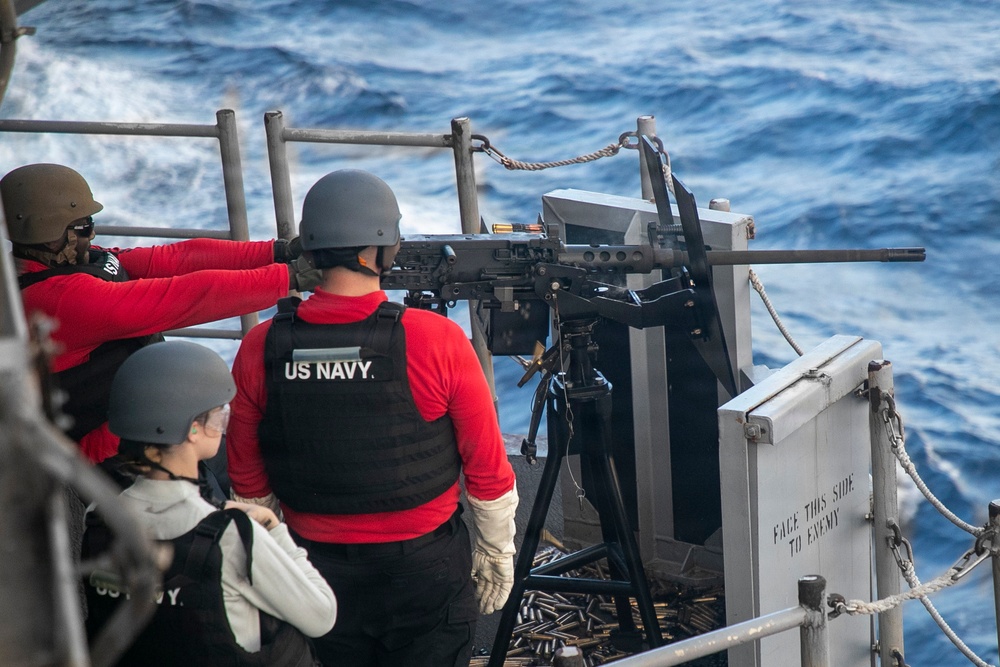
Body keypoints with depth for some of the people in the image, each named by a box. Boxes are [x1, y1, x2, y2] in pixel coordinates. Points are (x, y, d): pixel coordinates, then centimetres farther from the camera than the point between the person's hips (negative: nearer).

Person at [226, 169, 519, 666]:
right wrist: (496, 559, 6)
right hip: (425, 570, -2)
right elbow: (488, 471, -9)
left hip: (317, 569, 2)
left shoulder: (260, 349, -9)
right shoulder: (439, 341, -17)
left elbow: (249, 484, 1)